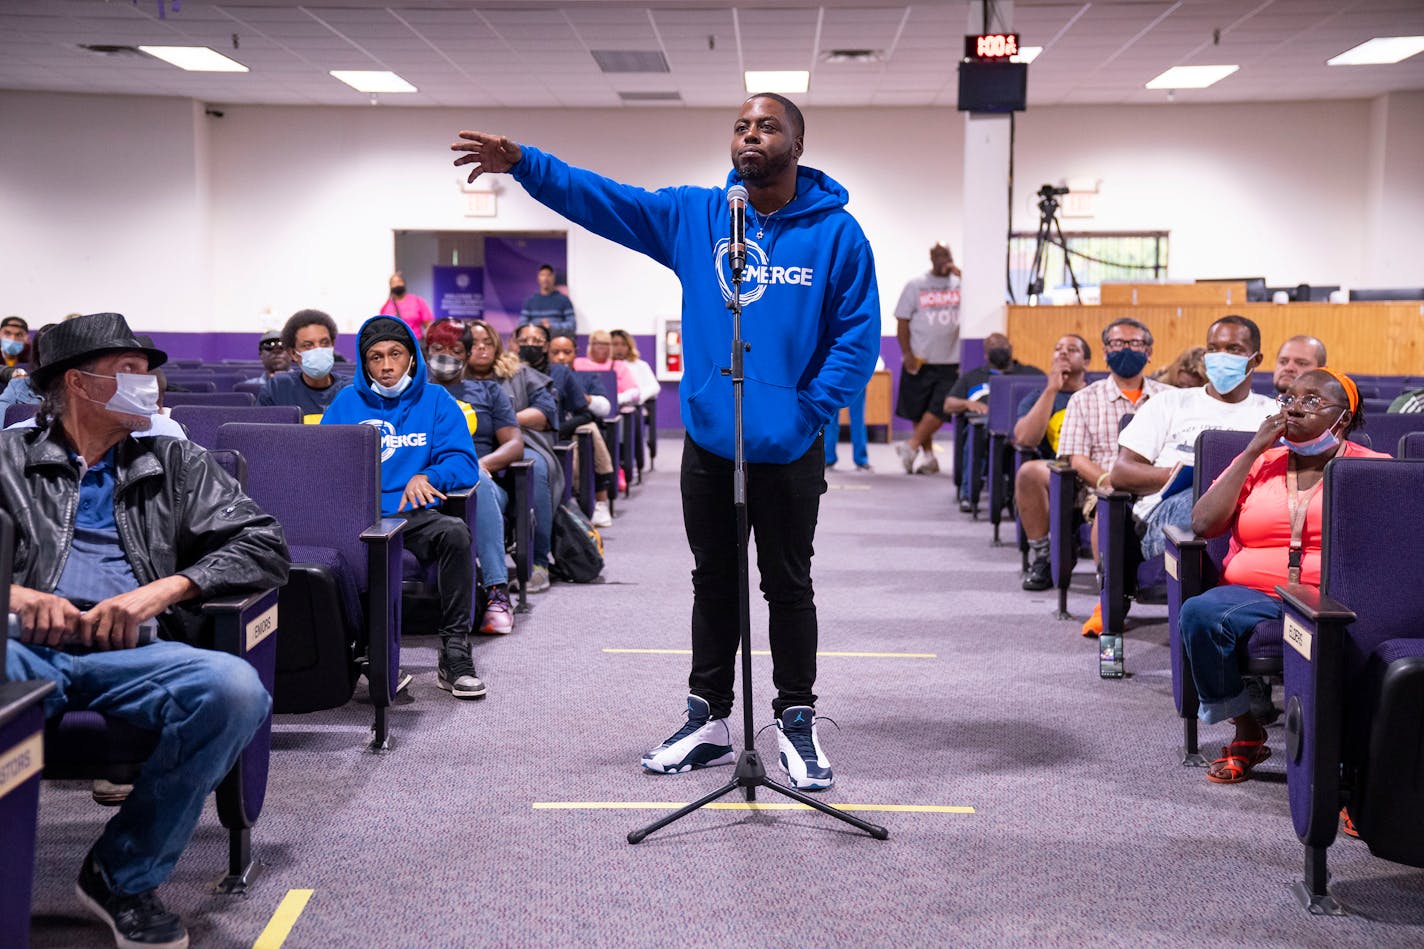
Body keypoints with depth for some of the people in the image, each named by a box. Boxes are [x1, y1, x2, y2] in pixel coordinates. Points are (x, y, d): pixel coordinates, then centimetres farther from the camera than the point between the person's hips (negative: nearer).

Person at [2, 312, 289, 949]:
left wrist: (161, 589, -5)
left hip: (135, 653, 2)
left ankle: (123, 875, -14)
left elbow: (264, 545, 11)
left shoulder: (177, 465, 24)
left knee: (234, 687, -33)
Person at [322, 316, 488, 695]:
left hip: (414, 515, 0)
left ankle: (455, 656, -26)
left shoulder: (436, 401, 12)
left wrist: (427, 477, -18)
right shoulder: (347, 402, 16)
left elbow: (464, 464, 3)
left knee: (455, 533, -34)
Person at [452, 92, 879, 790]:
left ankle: (797, 724, 19)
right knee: (713, 584, 14)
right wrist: (523, 164, -14)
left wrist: (810, 407, -14)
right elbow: (600, 198, -3)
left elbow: (857, 335, -6)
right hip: (708, 441, 3)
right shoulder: (693, 216, 3)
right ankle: (708, 720, 25)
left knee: (788, 587, 7)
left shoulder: (836, 233, -5)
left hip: (789, 450, -3)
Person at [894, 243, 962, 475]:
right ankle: (927, 455, 18)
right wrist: (907, 354, -7)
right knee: (919, 410, 6)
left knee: (939, 408, -13)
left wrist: (961, 276, -16)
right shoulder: (915, 286, 4)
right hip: (920, 361, 0)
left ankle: (911, 446, -7)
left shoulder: (959, 284, 4)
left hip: (950, 362, 0)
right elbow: (902, 322, 2)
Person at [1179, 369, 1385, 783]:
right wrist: (1253, 452, 3)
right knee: (1199, 613, -30)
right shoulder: (1258, 462, 18)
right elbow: (1203, 524, 4)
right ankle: (1247, 734, -11)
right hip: (1253, 592, 3)